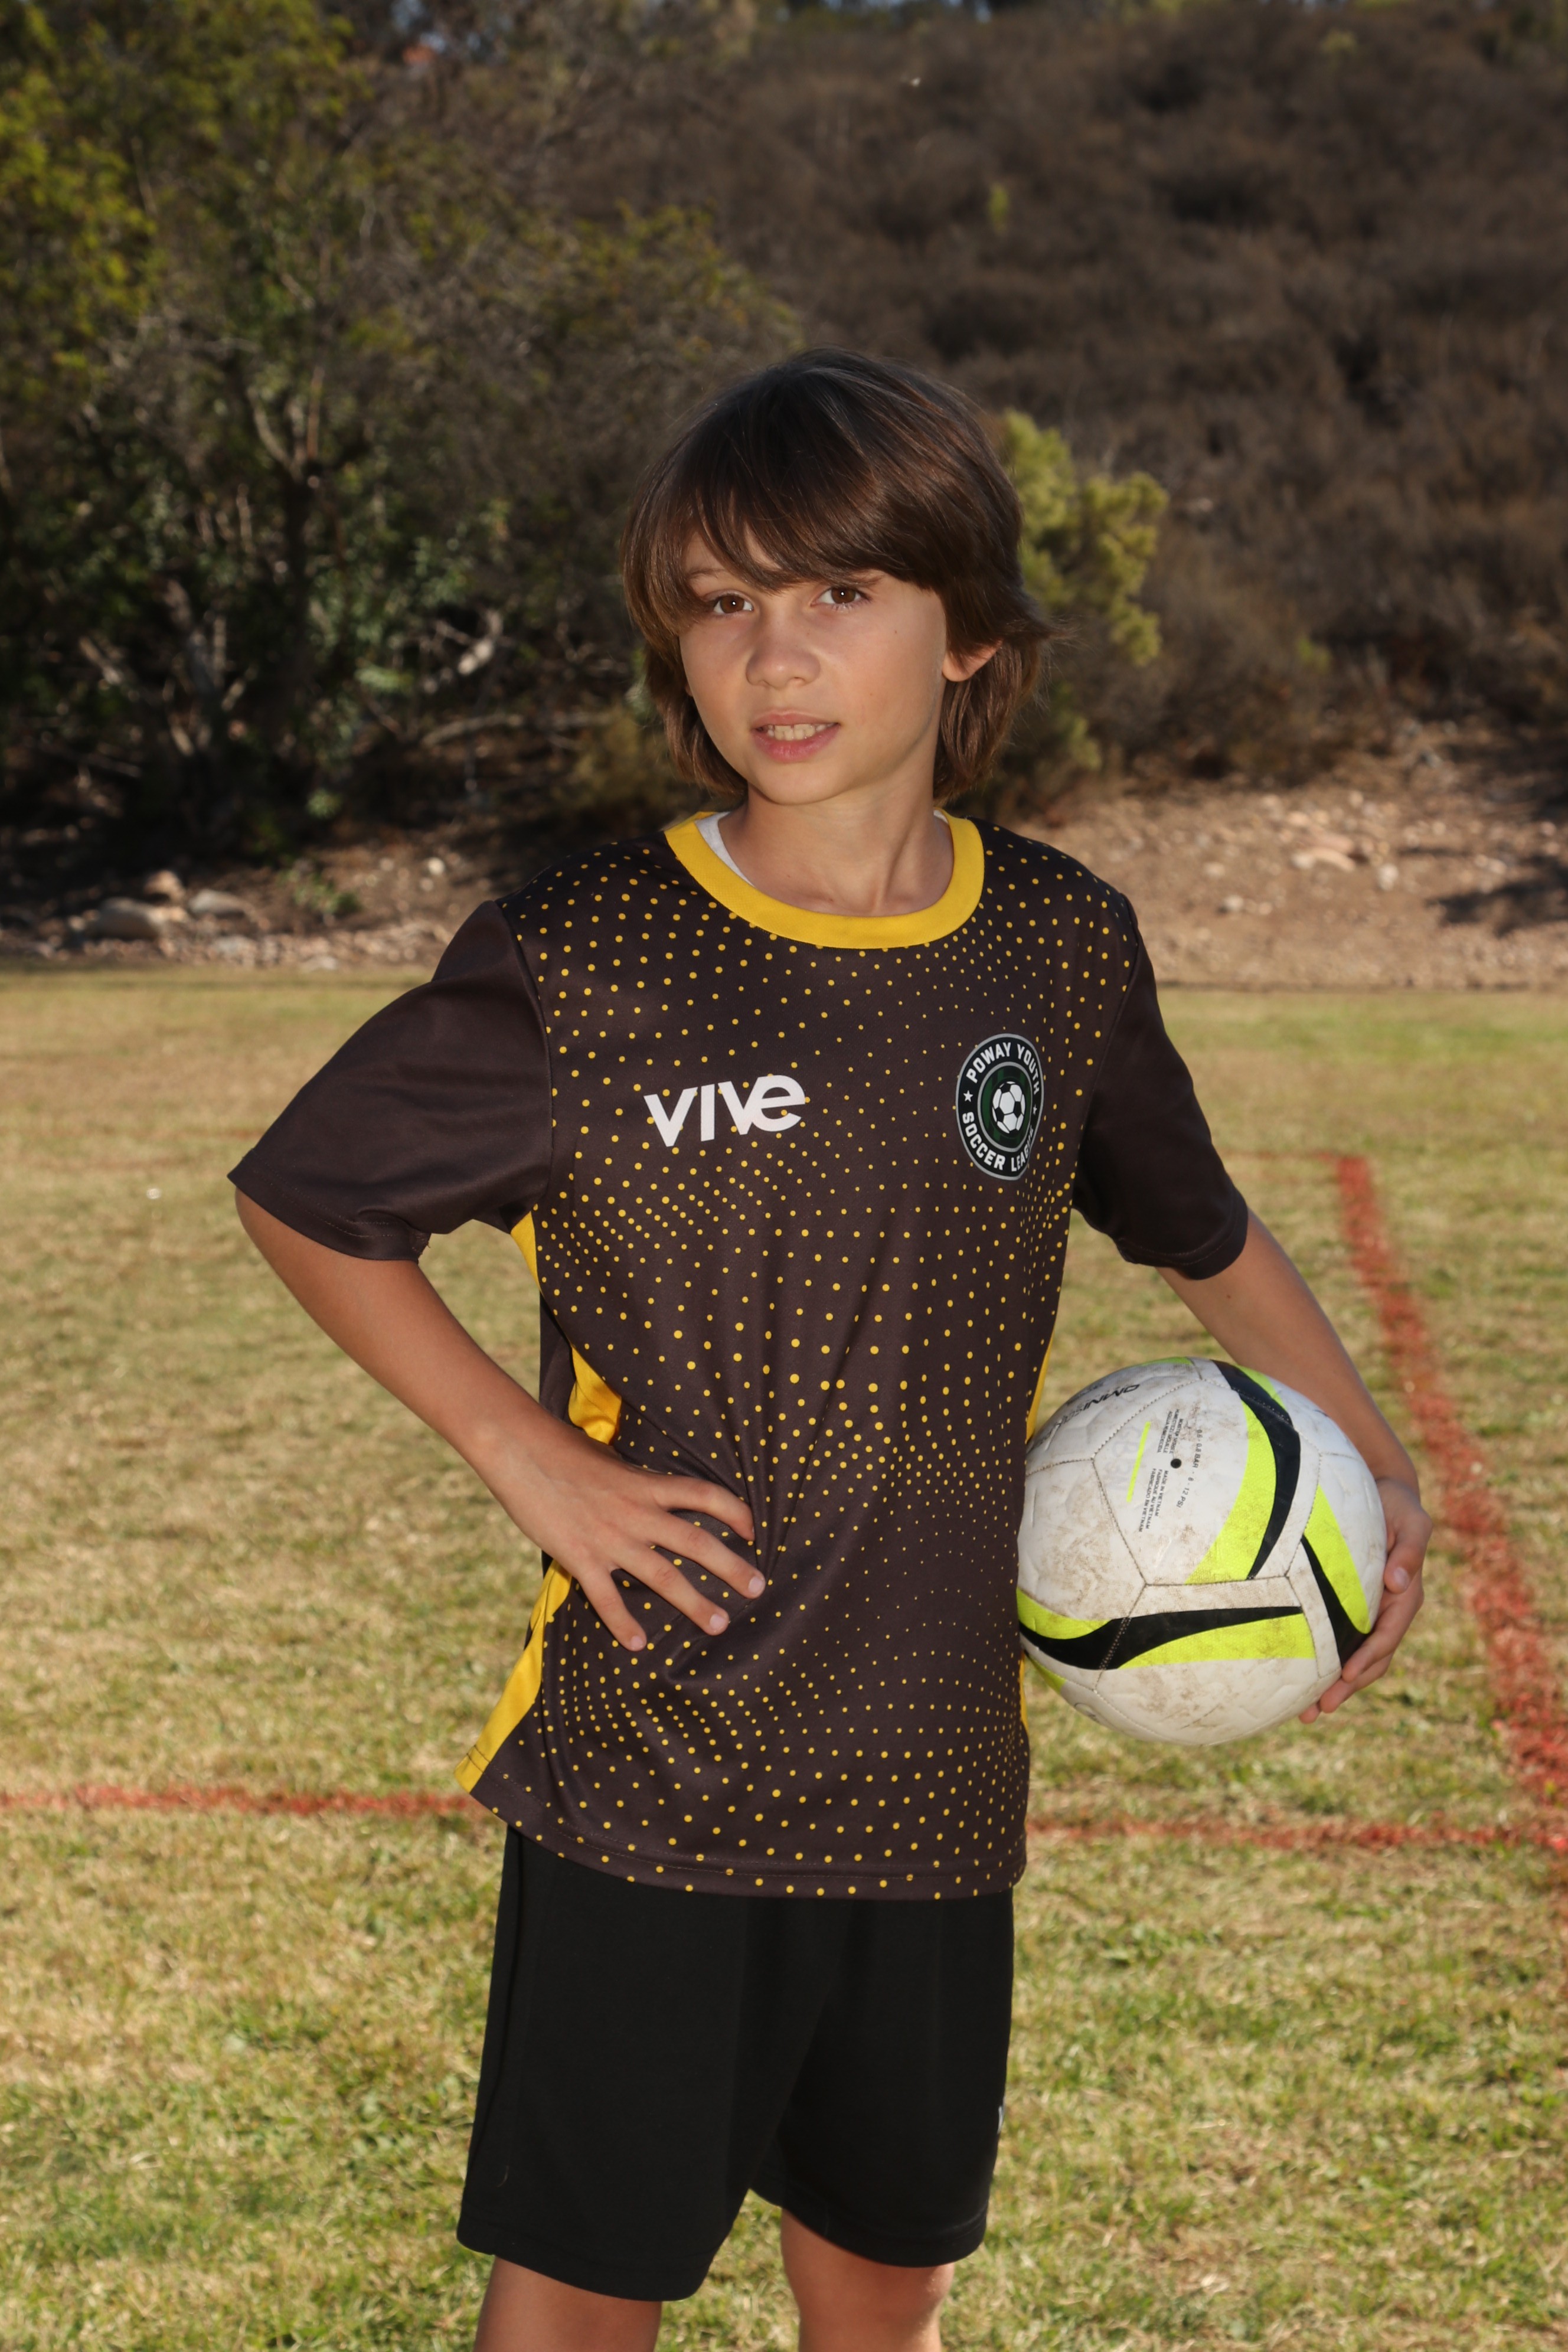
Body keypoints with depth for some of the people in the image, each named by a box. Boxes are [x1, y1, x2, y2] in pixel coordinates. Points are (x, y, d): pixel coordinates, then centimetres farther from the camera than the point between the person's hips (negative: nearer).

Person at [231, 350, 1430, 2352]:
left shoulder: (1064, 950, 0)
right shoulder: (577, 964, -11)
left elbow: (1197, 1228, 17)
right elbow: (299, 1199, 0)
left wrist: (1369, 1458, 7)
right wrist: (529, 1459, -8)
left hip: (935, 1783, 3)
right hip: (646, 1777, -3)